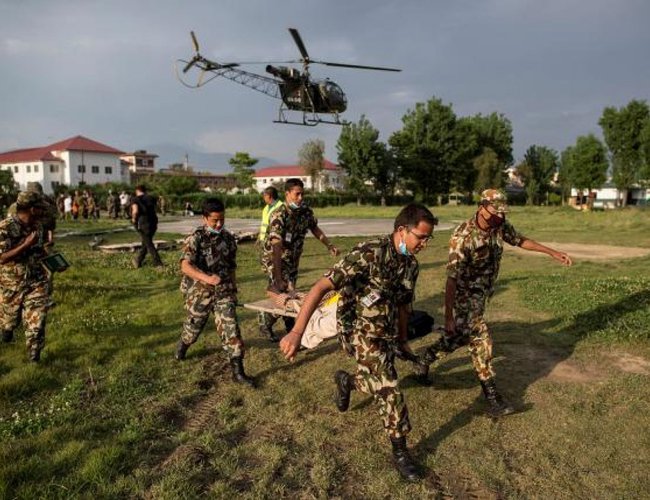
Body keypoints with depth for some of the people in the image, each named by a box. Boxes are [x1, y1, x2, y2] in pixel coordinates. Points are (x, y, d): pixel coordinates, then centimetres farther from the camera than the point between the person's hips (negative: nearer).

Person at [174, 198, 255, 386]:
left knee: (231, 328, -7)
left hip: (224, 292, 2)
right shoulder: (196, 238, -14)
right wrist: (207, 278, -42)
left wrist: (234, 289, 16)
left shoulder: (228, 238, 1)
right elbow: (185, 266, -28)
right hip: (200, 293, -2)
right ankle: (183, 345, 53)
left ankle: (237, 371, -2)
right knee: (194, 326, 18)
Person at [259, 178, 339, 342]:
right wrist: (278, 278, -37)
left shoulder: (306, 211, -7)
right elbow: (276, 248, -33)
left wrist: (329, 246, 4)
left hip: (292, 259, 6)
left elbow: (315, 228, 14)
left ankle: (290, 327, 30)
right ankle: (264, 324, 15)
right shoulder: (278, 216, -28)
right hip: (274, 259, -6)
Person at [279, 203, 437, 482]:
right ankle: (400, 451, 4)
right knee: (387, 386, -17)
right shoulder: (368, 255, -26)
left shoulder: (411, 264, -1)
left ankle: (346, 380, 51)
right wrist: (297, 331, -41)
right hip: (358, 330, -7)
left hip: (386, 333, 7)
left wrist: (402, 340, 24)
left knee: (379, 386, 19)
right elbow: (322, 286, -33)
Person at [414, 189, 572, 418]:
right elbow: (452, 279, -28)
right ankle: (493, 400, 1)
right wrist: (448, 317, -28)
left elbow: (521, 240, 14)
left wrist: (553, 253, 11)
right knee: (481, 341, -9)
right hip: (465, 295, -8)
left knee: (462, 336, 19)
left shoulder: (501, 226, -8)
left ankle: (425, 359, 41)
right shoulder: (463, 236, -28)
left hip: (483, 293, 8)